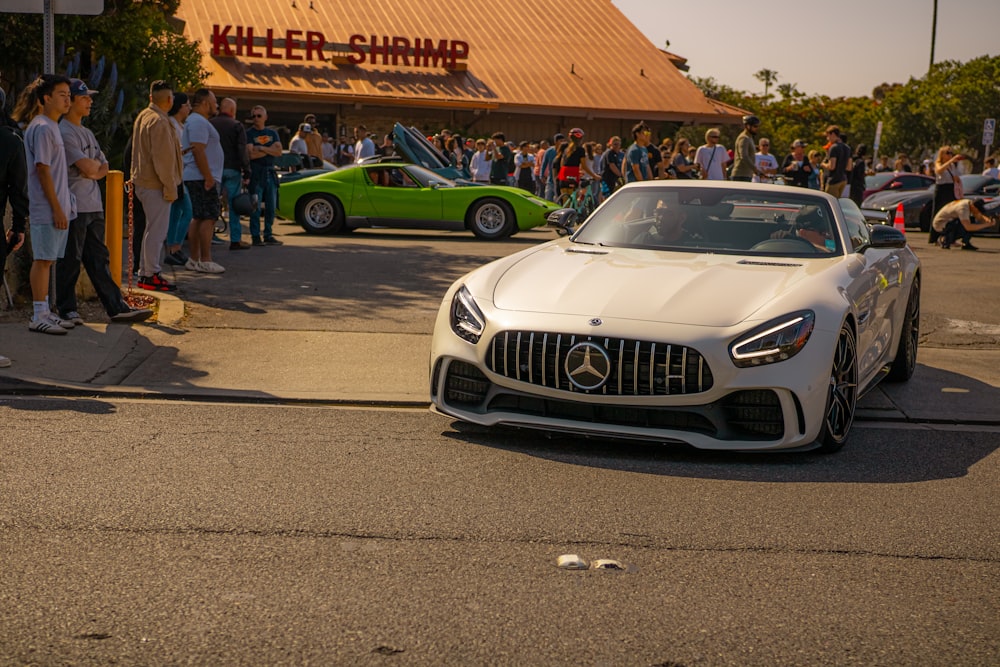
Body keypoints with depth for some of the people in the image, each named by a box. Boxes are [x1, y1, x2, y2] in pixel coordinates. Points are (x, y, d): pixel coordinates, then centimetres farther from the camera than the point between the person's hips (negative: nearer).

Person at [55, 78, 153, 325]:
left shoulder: (87, 133, 19)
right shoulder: (64, 133, -12)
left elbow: (102, 168, 19)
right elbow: (88, 168, -20)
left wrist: (94, 170, -4)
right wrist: (95, 164, 2)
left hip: (93, 206, 9)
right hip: (74, 208, -9)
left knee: (99, 259, 9)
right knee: (70, 260, -1)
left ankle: (116, 307, 9)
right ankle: (66, 309, 8)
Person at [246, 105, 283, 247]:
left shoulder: (272, 133, 14)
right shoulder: (249, 134, 0)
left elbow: (279, 152, 0)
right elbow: (251, 154, -13)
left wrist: (262, 148, -11)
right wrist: (270, 149, -6)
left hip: (270, 172, 5)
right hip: (256, 173, -5)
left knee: (271, 207, 7)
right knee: (255, 207, -7)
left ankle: (268, 235, 15)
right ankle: (256, 236, -3)